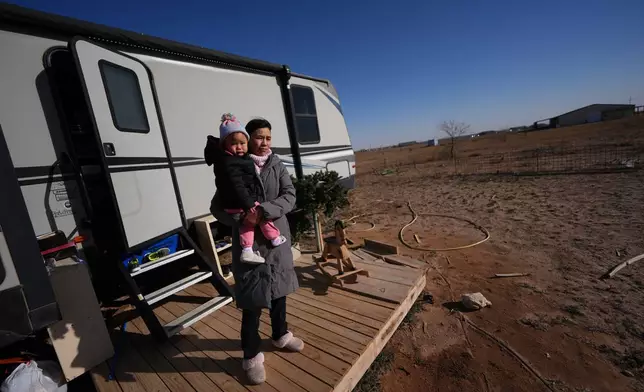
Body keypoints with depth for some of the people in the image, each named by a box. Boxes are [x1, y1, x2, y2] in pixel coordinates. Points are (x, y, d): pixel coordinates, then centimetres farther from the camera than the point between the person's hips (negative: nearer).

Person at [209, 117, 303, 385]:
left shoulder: (277, 166, 3)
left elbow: (290, 196, -8)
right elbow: (217, 207, -5)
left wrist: (266, 210, -25)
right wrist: (241, 220, -22)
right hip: (249, 242, -3)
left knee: (279, 290, 19)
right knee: (253, 299, 5)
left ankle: (281, 335, 44)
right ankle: (252, 356, 28)